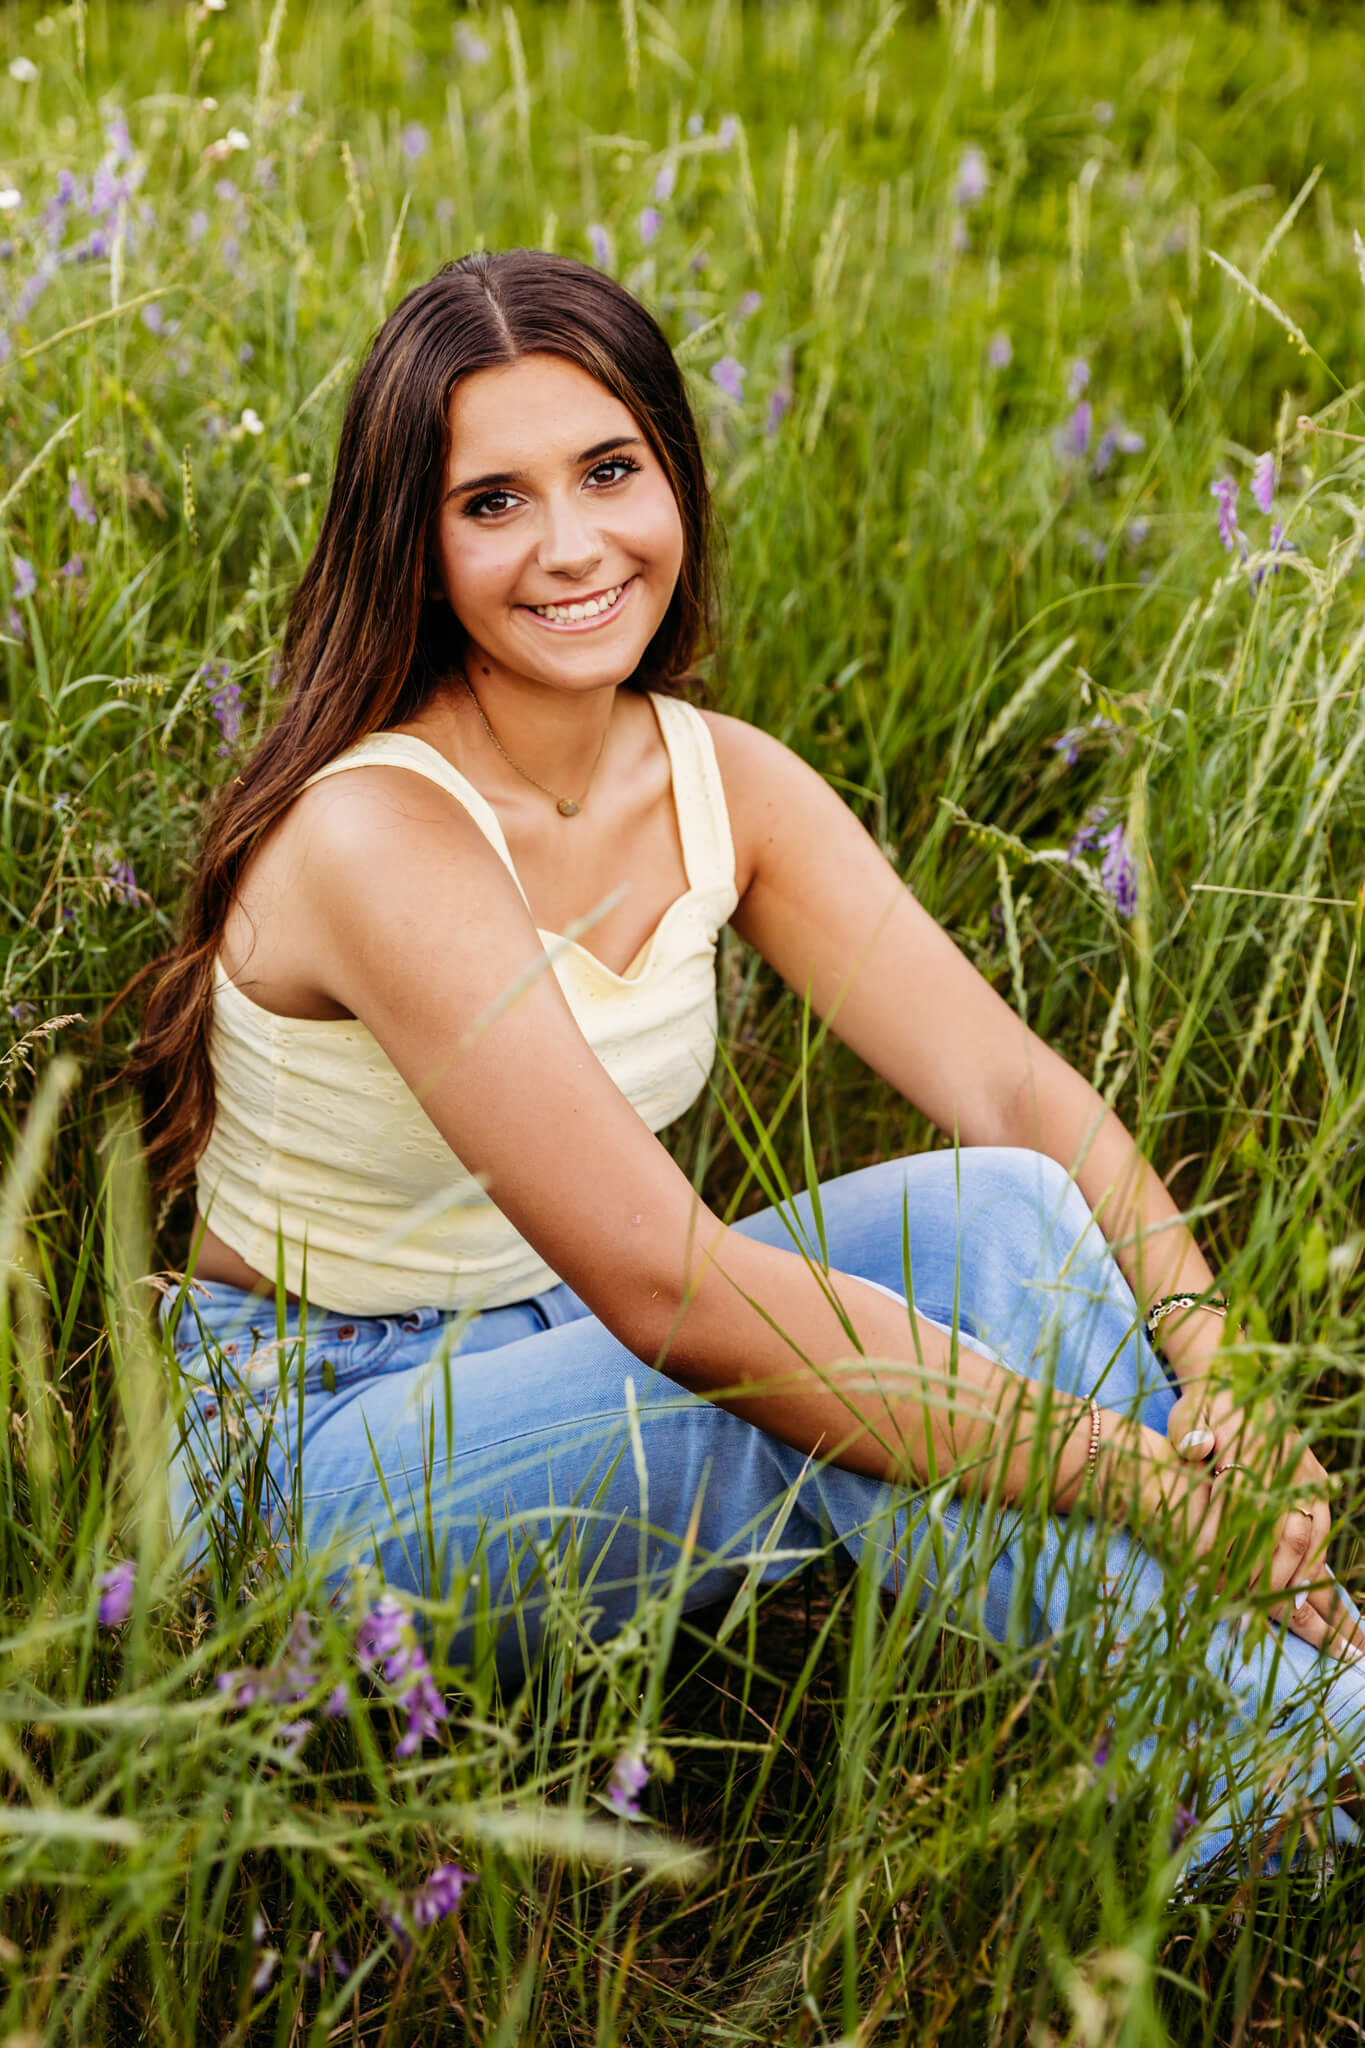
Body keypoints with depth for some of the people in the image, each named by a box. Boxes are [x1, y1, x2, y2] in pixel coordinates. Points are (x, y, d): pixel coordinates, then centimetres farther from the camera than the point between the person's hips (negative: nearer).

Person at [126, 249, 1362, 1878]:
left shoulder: (724, 782, -3)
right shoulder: (380, 834, -26)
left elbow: (1021, 1091, -10)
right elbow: (670, 1286, -33)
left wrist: (1224, 1384, -27)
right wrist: (1142, 1473, -32)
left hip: (577, 1372, 6)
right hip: (311, 1451, -6)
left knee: (1000, 1207, -18)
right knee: (804, 1377, -32)